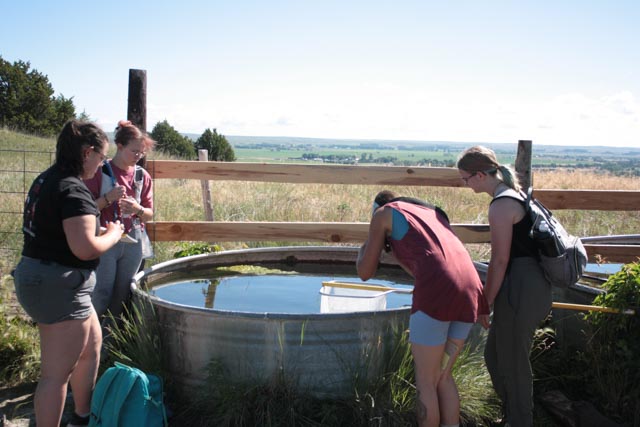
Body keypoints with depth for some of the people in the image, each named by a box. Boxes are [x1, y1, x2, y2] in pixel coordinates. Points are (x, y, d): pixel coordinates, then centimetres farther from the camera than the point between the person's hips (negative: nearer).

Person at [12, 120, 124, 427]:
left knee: (92, 343, 25)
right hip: (60, 287, -11)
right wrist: (113, 234, -8)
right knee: (57, 374, 1)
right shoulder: (73, 189, -21)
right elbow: (85, 249, -27)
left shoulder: (46, 180, 9)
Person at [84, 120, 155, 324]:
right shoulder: (100, 172, -5)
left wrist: (137, 209, -13)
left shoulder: (143, 176, 6)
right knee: (102, 294, -2)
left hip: (133, 244, 4)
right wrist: (108, 198, -20)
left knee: (123, 295, 10)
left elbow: (149, 215, 9)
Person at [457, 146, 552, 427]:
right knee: (495, 355, 21)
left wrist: (484, 304, -9)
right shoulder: (514, 194, 12)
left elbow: (500, 261, -17)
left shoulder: (501, 206, -18)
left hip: (520, 290, -10)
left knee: (513, 363, 7)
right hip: (534, 285, 10)